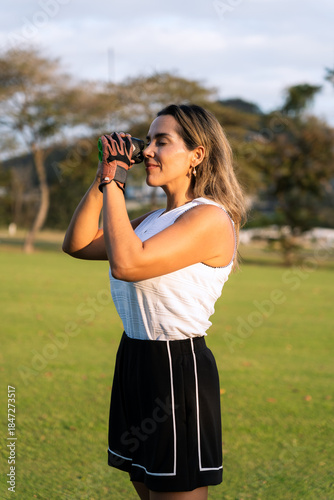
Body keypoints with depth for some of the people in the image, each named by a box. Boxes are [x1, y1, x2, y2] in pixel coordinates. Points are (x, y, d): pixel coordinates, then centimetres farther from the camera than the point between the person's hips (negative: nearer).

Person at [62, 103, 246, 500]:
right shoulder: (155, 219, 13)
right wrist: (103, 177, 5)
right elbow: (77, 245, 13)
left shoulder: (210, 218, -16)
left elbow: (126, 264, -26)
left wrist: (114, 184, -16)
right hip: (134, 362, 9)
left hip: (179, 368, -9)